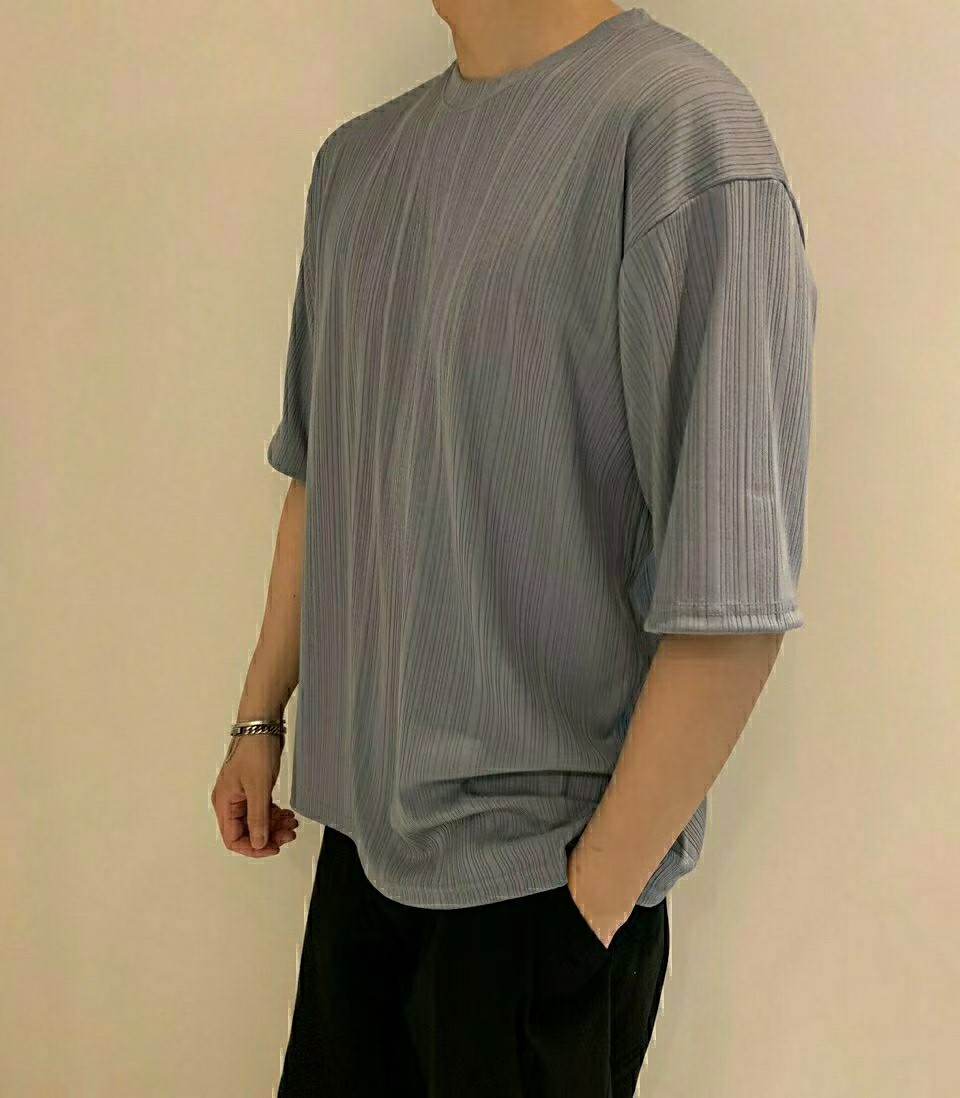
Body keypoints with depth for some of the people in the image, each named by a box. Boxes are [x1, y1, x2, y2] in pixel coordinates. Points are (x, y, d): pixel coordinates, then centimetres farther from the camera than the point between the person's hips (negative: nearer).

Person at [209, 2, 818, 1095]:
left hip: (541, 862, -6)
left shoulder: (683, 126, -17)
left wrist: (597, 893, -15)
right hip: (364, 826, 6)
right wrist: (260, 718, 17)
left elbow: (732, 602, -21)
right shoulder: (356, 159, 7)